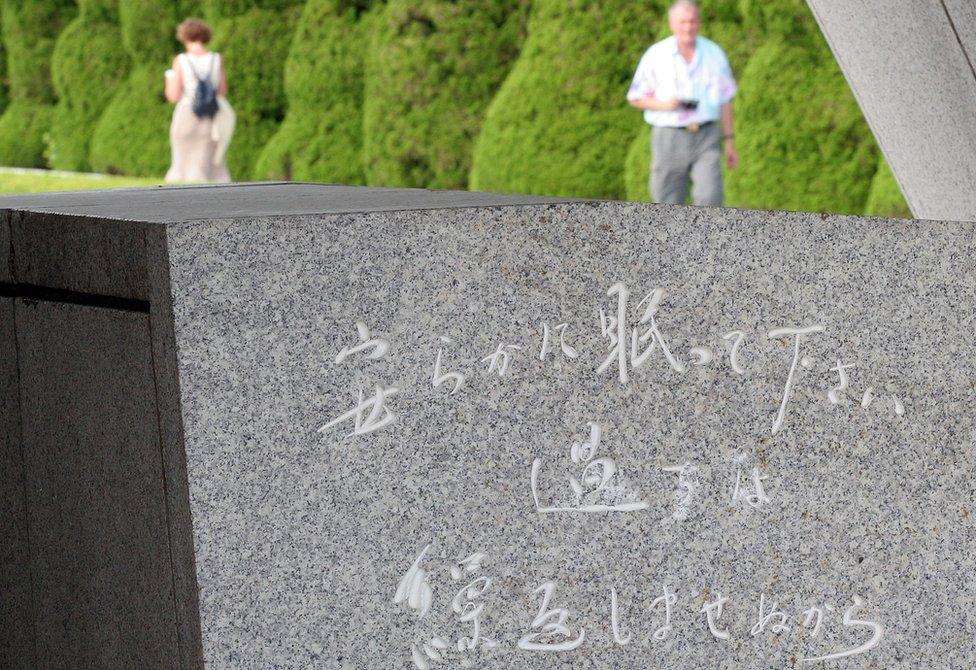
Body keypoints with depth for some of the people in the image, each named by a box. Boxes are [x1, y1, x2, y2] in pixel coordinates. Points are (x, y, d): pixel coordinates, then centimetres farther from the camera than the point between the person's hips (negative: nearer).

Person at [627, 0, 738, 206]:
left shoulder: (713, 54, 3)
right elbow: (635, 98, 2)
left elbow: (725, 100, 9)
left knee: (710, 198, -18)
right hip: (669, 137, -1)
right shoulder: (655, 55, -3)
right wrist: (664, 105, -17)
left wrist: (730, 142, 7)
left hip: (706, 137, 1)